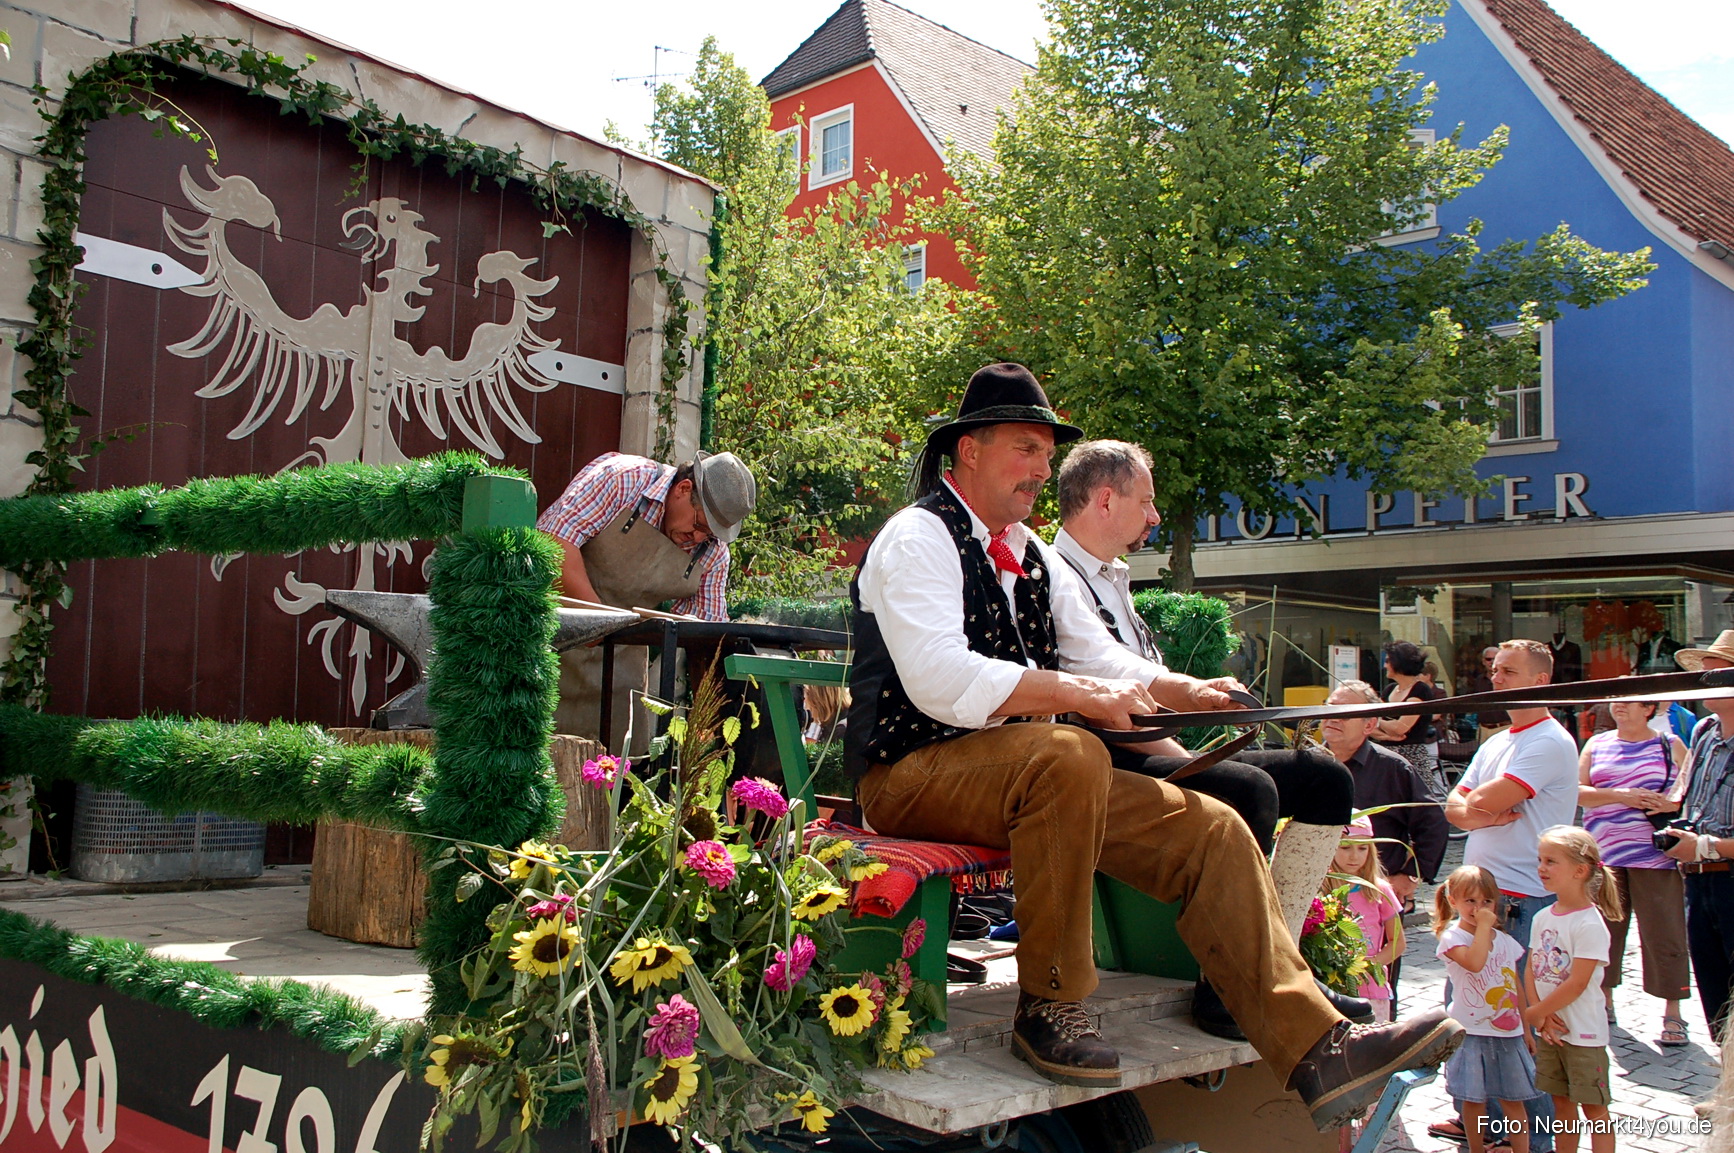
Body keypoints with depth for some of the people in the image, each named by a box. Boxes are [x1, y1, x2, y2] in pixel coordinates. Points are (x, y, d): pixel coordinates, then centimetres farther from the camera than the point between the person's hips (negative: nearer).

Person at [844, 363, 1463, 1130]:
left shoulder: (1032, 555, 20)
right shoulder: (918, 538, -6)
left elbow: (1099, 657, 18)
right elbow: (939, 680, -21)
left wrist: (1185, 691, -1)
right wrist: (1074, 693, -24)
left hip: (1028, 776, 8)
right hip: (914, 773, -8)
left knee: (1211, 829, -7)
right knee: (1070, 754, -37)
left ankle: (1317, 1052, -12)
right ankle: (1048, 1007, -23)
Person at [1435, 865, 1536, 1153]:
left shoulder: (1505, 940, 9)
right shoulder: (1452, 937, -9)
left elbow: (1517, 985, 15)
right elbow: (1474, 962, -30)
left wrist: (1525, 1028, 15)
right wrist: (1483, 926, -20)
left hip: (1508, 1032, 4)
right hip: (1471, 1032, -4)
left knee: (1513, 1099, 8)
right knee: (1474, 1100, 4)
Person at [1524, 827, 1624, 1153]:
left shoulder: (1590, 923, -17)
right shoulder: (1542, 918, 5)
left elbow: (1577, 983, -20)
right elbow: (1531, 971, 6)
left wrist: (1532, 1013, -14)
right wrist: (1542, 1016, -8)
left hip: (1583, 1031, -7)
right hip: (1549, 1029, 7)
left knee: (1594, 1107, 2)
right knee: (1562, 1103, 16)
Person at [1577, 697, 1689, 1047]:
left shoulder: (1670, 745, 7)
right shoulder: (1597, 745, 11)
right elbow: (1577, 791, 2)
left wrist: (1673, 803, -16)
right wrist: (1619, 796, -12)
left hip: (1655, 857, -2)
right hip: (1604, 856, 2)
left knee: (1664, 934, -3)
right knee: (1602, 932, 7)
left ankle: (1673, 1014, 6)